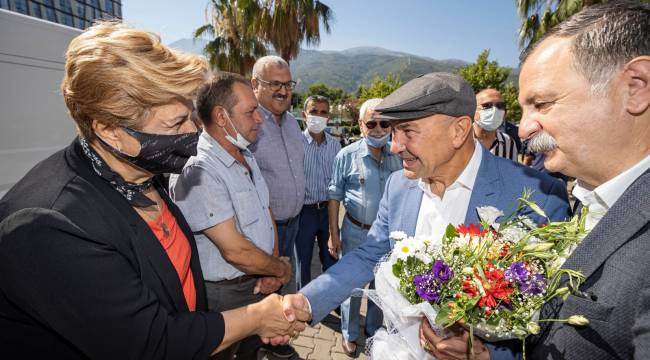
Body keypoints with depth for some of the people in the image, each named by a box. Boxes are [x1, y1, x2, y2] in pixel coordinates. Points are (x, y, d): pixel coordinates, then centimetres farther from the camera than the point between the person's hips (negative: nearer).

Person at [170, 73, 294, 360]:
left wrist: (273, 272, -5)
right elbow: (235, 250, -27)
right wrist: (281, 269, -10)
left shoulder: (246, 157, 3)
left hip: (261, 284, 7)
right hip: (225, 296, -7)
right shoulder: (199, 172, -27)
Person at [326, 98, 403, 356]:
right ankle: (349, 334, 36)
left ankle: (374, 330, 44)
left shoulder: (398, 156, -2)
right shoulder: (347, 156, -10)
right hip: (356, 232, -3)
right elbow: (334, 196, -5)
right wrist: (333, 235, -6)